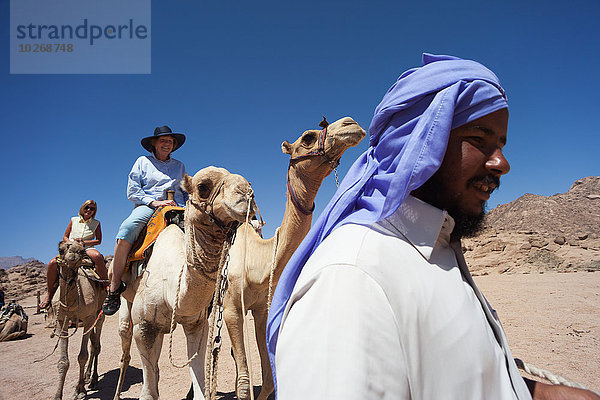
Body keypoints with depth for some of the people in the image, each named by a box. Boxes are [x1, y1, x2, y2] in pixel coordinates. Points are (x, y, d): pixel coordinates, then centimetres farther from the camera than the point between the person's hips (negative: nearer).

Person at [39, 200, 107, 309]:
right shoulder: (74, 220, 15)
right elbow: (65, 237, 19)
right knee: (52, 263, -23)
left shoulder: (96, 223, 10)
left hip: (87, 249, -3)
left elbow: (99, 241, 4)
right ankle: (49, 294, -6)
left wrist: (83, 242, -10)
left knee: (98, 256, -38)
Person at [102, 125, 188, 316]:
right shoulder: (143, 162, 15)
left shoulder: (179, 166, 25)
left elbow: (187, 193, 28)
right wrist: (154, 202, -9)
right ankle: (115, 286, -23)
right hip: (147, 206, -2)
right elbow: (132, 191, 6)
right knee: (125, 231, -35)